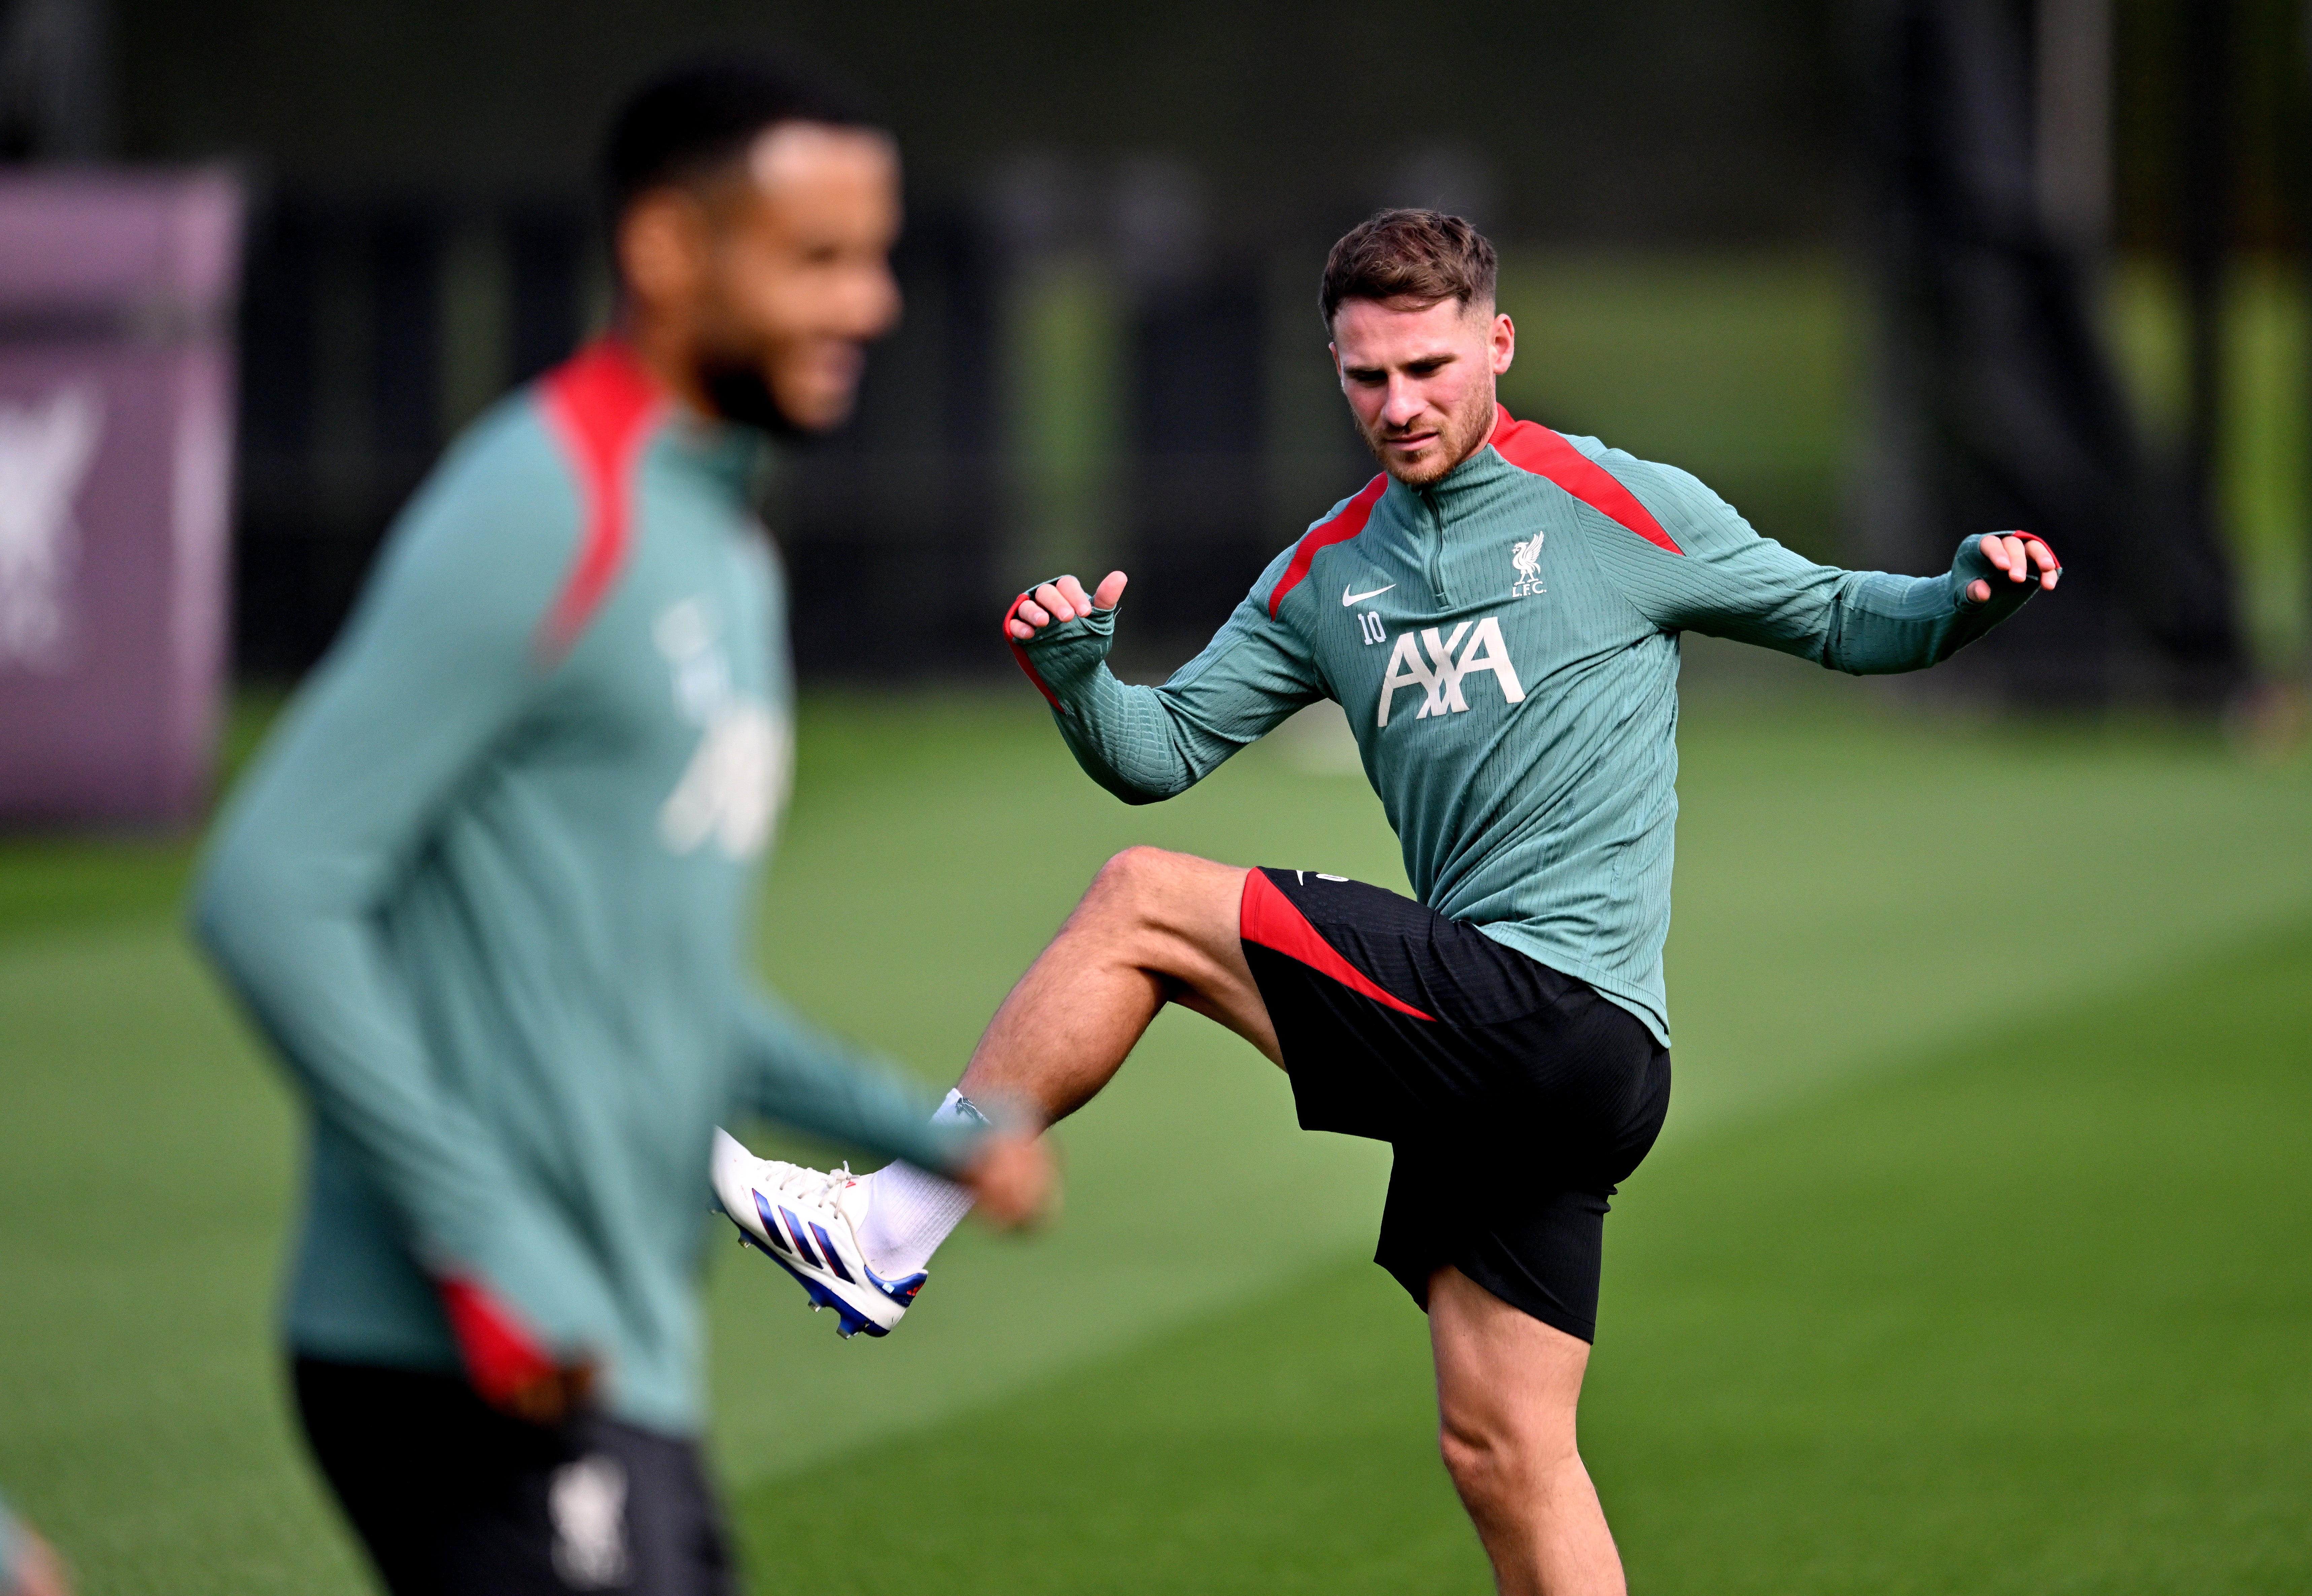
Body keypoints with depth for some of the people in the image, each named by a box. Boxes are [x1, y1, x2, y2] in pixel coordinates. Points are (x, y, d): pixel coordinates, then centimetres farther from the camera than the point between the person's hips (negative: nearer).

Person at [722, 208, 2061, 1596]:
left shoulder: (1625, 510, 0)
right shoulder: (1329, 572, 16)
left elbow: (1838, 619, 8)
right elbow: (1164, 752, 14)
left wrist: (1970, 596, -12)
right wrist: (1077, 678, -8)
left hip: (1557, 1014, -7)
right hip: (1505, 1052, 7)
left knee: (1141, 906, -11)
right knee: (1503, 1448, 5)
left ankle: (891, 1222, -5)